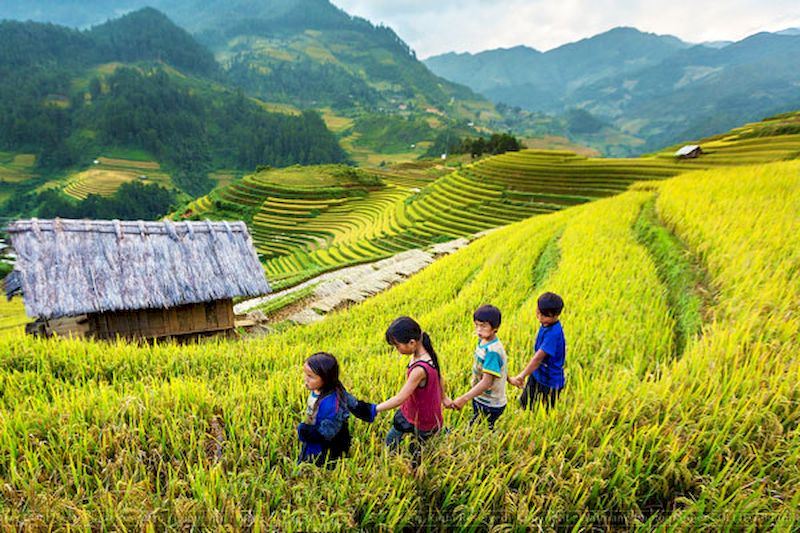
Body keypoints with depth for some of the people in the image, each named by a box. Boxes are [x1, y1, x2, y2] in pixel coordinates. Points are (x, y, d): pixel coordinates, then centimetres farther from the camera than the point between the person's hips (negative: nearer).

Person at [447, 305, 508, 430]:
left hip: (490, 405, -8)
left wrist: (464, 398, -40)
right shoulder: (482, 341, -2)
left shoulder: (492, 351, -28)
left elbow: (486, 382, -33)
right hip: (480, 399, 9)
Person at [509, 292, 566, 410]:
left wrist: (522, 375, -37)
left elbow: (538, 357, -34)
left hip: (550, 381, -8)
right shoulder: (546, 325, -5)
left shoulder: (554, 333, -30)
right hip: (537, 375, 8)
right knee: (525, 404, 25)